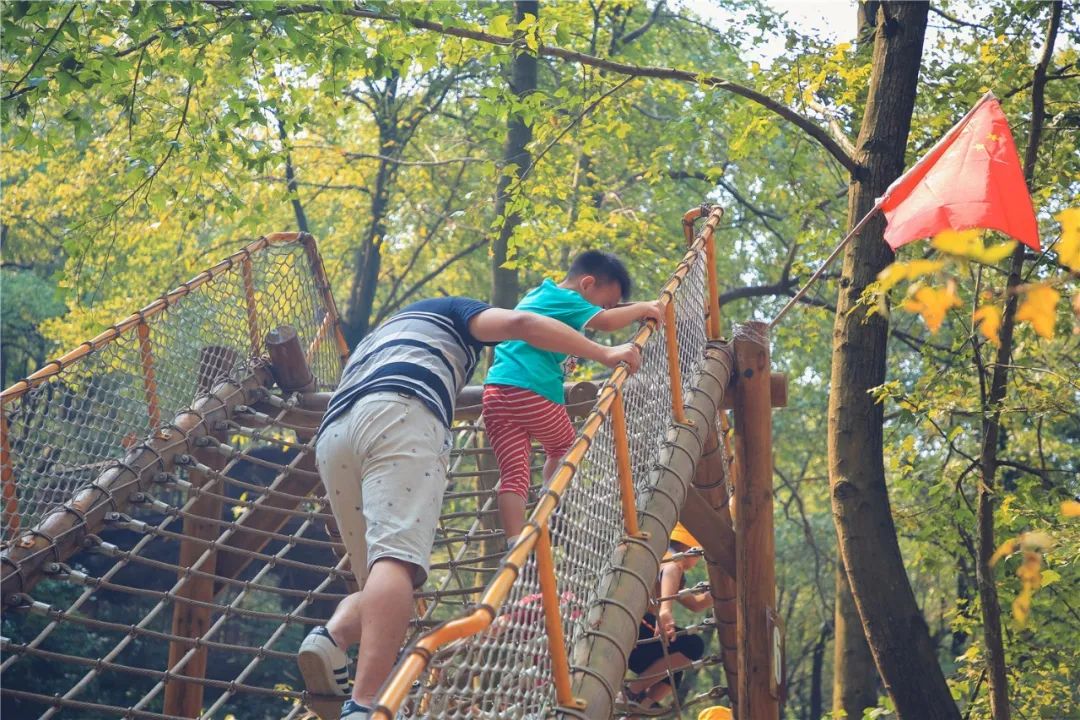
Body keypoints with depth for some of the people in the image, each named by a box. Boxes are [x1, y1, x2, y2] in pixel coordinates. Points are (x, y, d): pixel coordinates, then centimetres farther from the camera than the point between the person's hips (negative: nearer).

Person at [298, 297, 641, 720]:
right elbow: (518, 324, 11)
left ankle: (331, 638, -19)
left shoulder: (374, 340, 45)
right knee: (398, 557, -22)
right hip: (399, 413, -6)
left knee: (382, 580, 13)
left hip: (331, 435, 6)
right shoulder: (450, 313, 30)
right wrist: (603, 354, 14)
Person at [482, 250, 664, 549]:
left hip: (495, 389, 7)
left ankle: (515, 545, -10)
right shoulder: (564, 299, -1)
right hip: (532, 390, -7)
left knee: (514, 473, 0)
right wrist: (643, 309, -2)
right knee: (563, 447, 19)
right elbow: (606, 321, -18)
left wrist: (636, 310, 27)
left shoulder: (539, 294, 27)